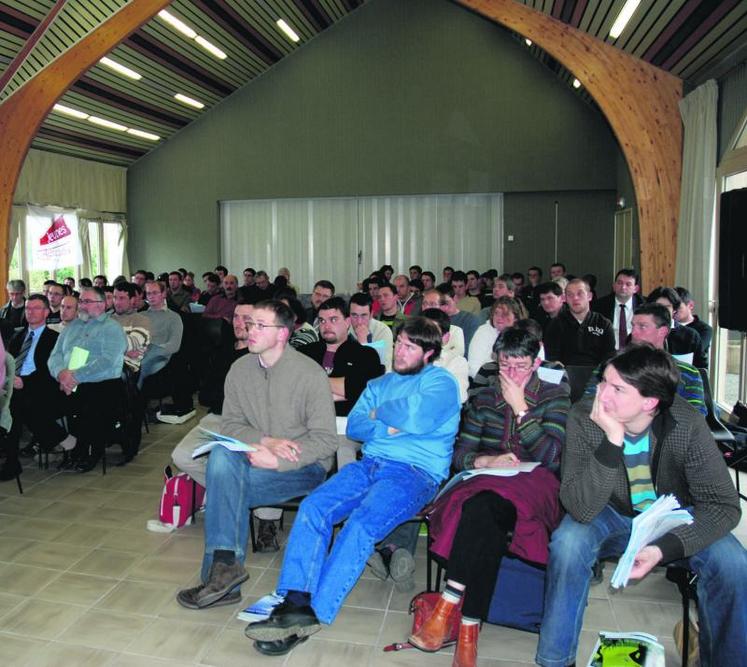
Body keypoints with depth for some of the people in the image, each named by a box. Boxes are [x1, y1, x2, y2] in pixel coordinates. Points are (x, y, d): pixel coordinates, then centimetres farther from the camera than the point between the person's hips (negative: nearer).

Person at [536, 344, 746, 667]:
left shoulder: (686, 424, -25)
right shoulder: (583, 418, -27)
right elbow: (581, 510, -32)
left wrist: (664, 549, -32)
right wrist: (612, 440, -43)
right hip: (611, 516, -1)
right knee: (567, 544, -30)